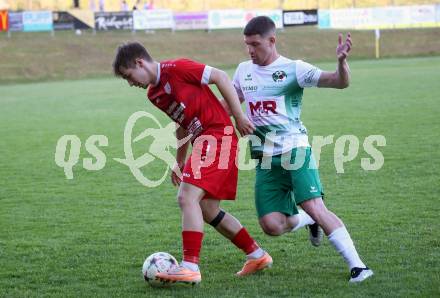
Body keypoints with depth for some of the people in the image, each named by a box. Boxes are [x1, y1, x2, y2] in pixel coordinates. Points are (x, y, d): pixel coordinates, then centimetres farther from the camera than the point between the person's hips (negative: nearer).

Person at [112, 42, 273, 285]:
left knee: (187, 197, -17)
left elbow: (220, 77, -10)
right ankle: (257, 255, 24)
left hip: (217, 134, -10)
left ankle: (190, 267, -19)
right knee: (207, 210, 13)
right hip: (202, 141, 10)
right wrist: (179, 161, 23)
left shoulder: (176, 68, -11)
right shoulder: (153, 94, 15)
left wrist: (239, 117, -13)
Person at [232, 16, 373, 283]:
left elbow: (340, 82, -13)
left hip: (294, 150, -5)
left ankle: (356, 265, -17)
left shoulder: (293, 69, -5)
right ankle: (309, 221, 26)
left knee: (314, 207, -21)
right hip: (266, 160, 5)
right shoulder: (244, 71, 12)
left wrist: (342, 61, -34)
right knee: (272, 226, -7)